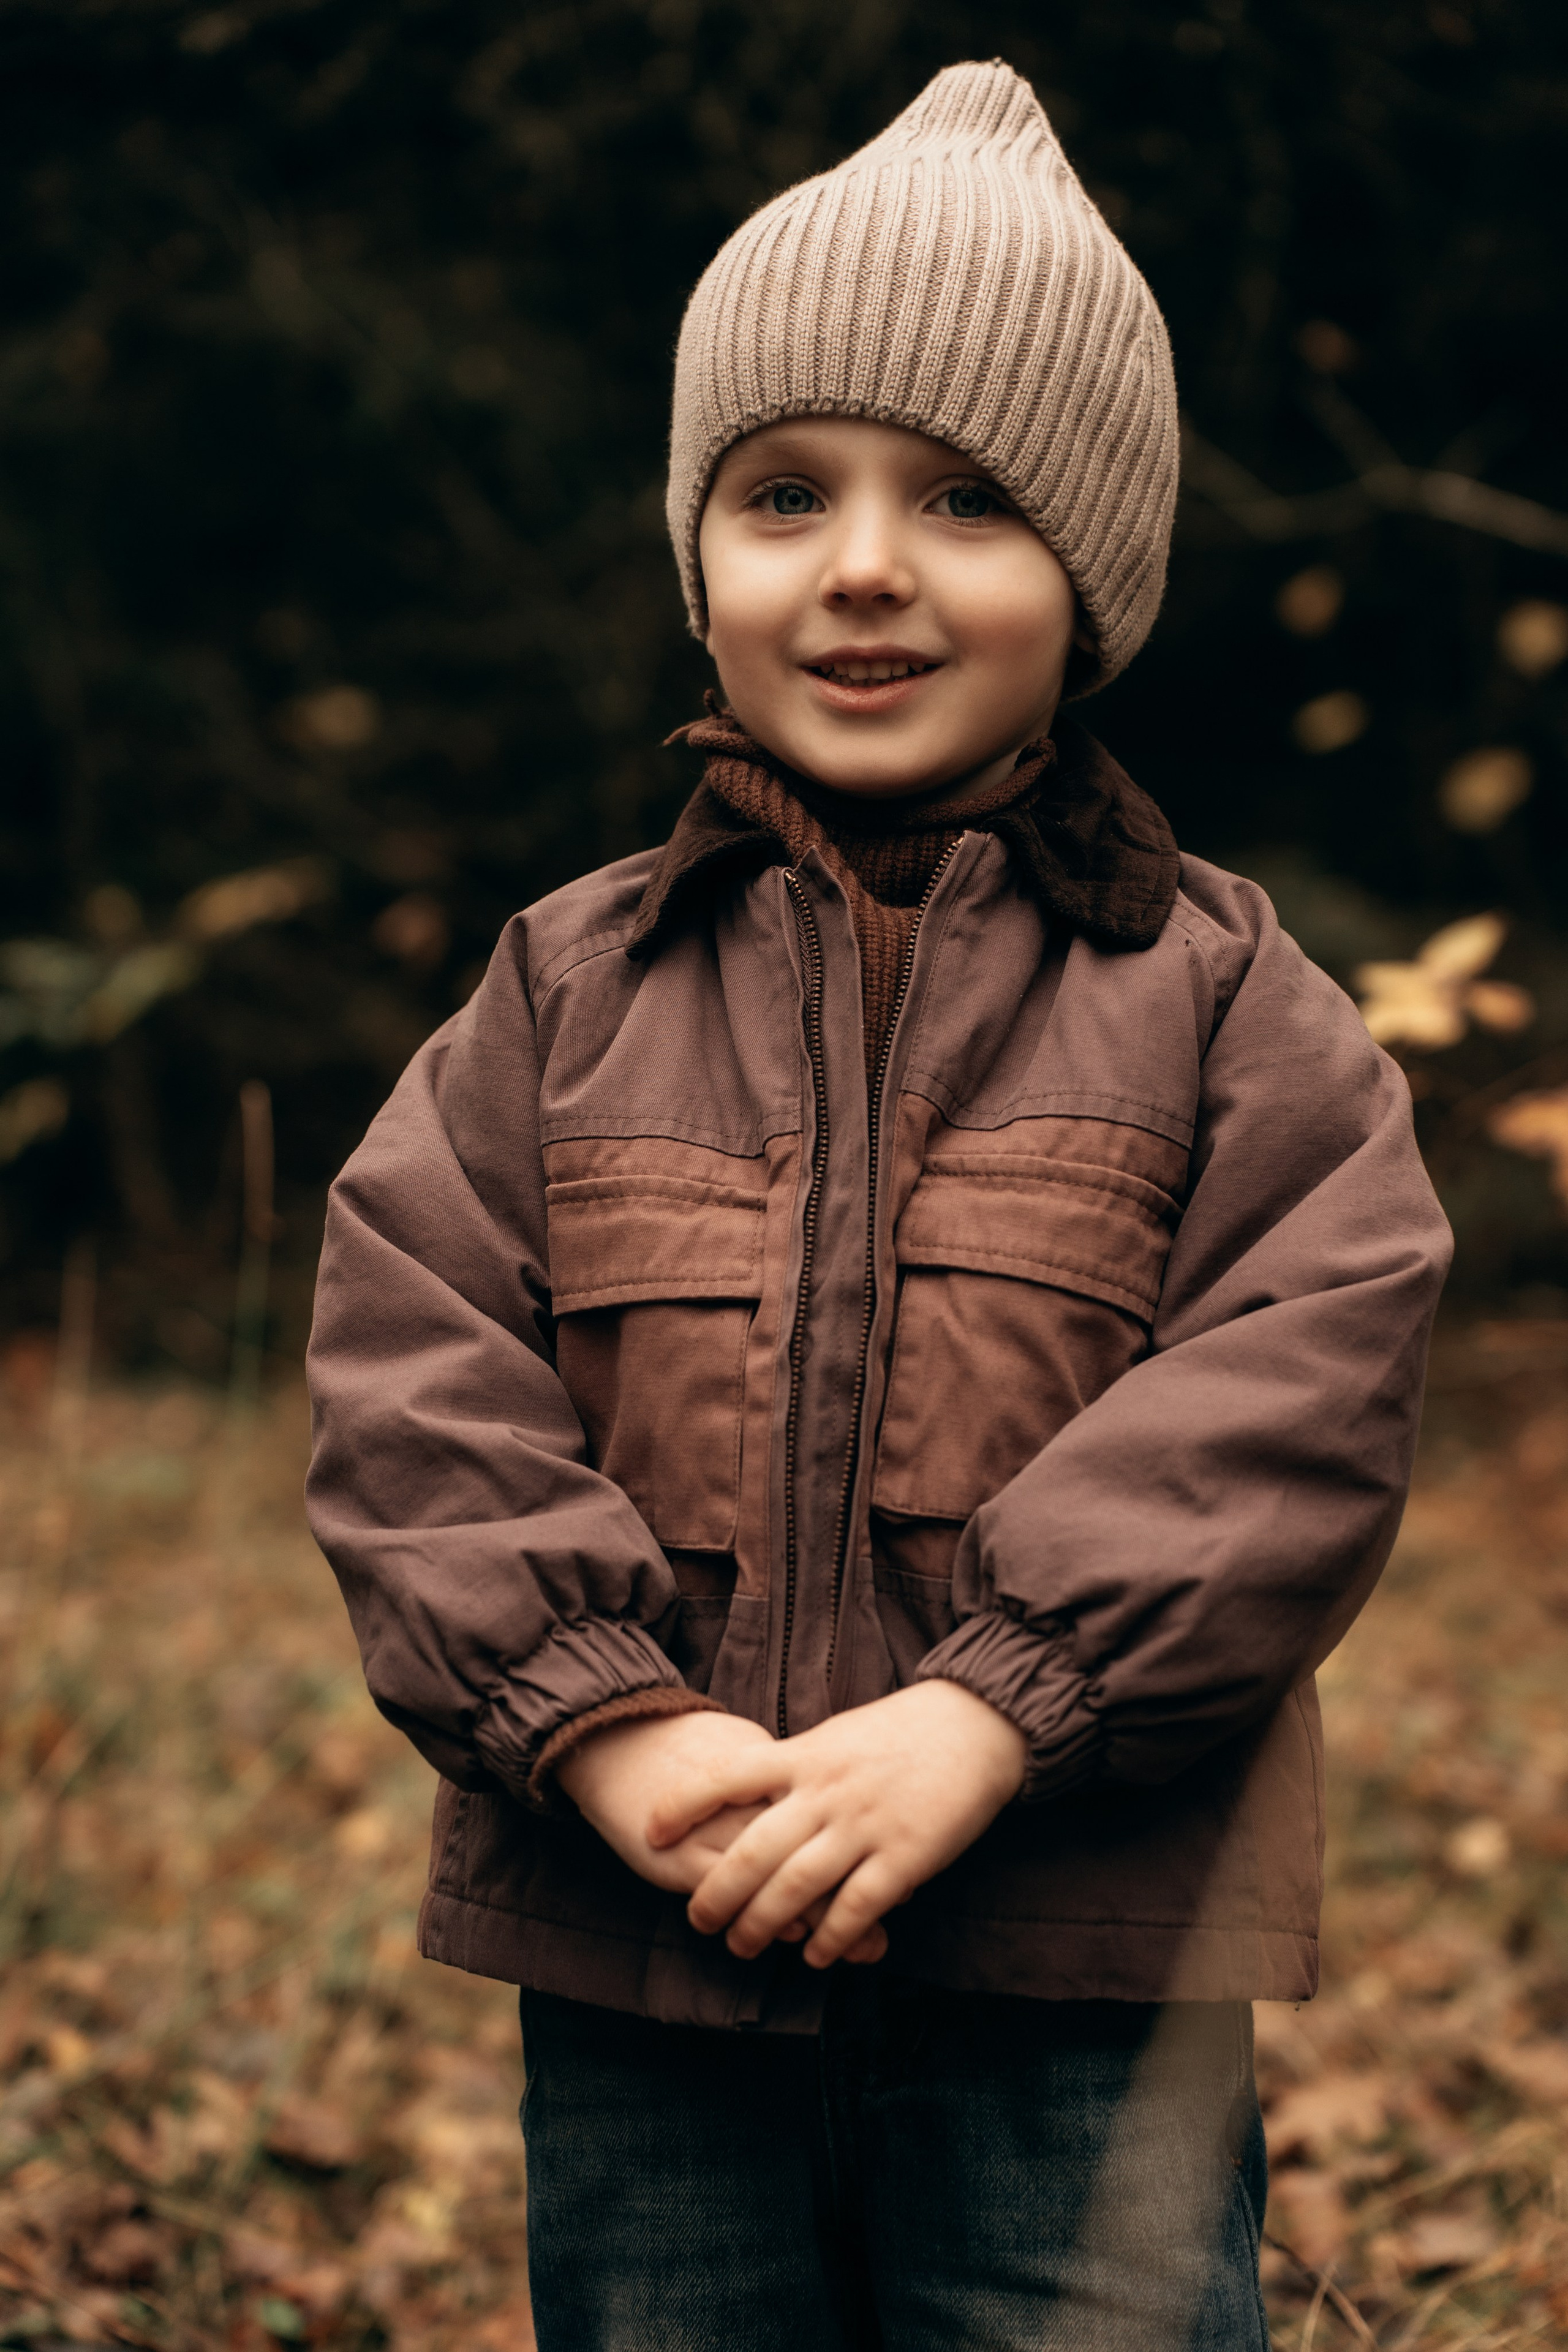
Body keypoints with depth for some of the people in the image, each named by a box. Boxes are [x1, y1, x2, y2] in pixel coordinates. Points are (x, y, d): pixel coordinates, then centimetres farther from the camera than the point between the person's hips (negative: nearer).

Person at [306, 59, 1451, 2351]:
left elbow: (1299, 1388, -9)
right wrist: (604, 1720, -16)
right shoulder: (566, 992, 6)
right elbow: (411, 1378, -2)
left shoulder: (1212, 996, 2)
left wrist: (982, 1718, -20)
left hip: (1082, 1985, -2)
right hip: (634, 1958, 2)